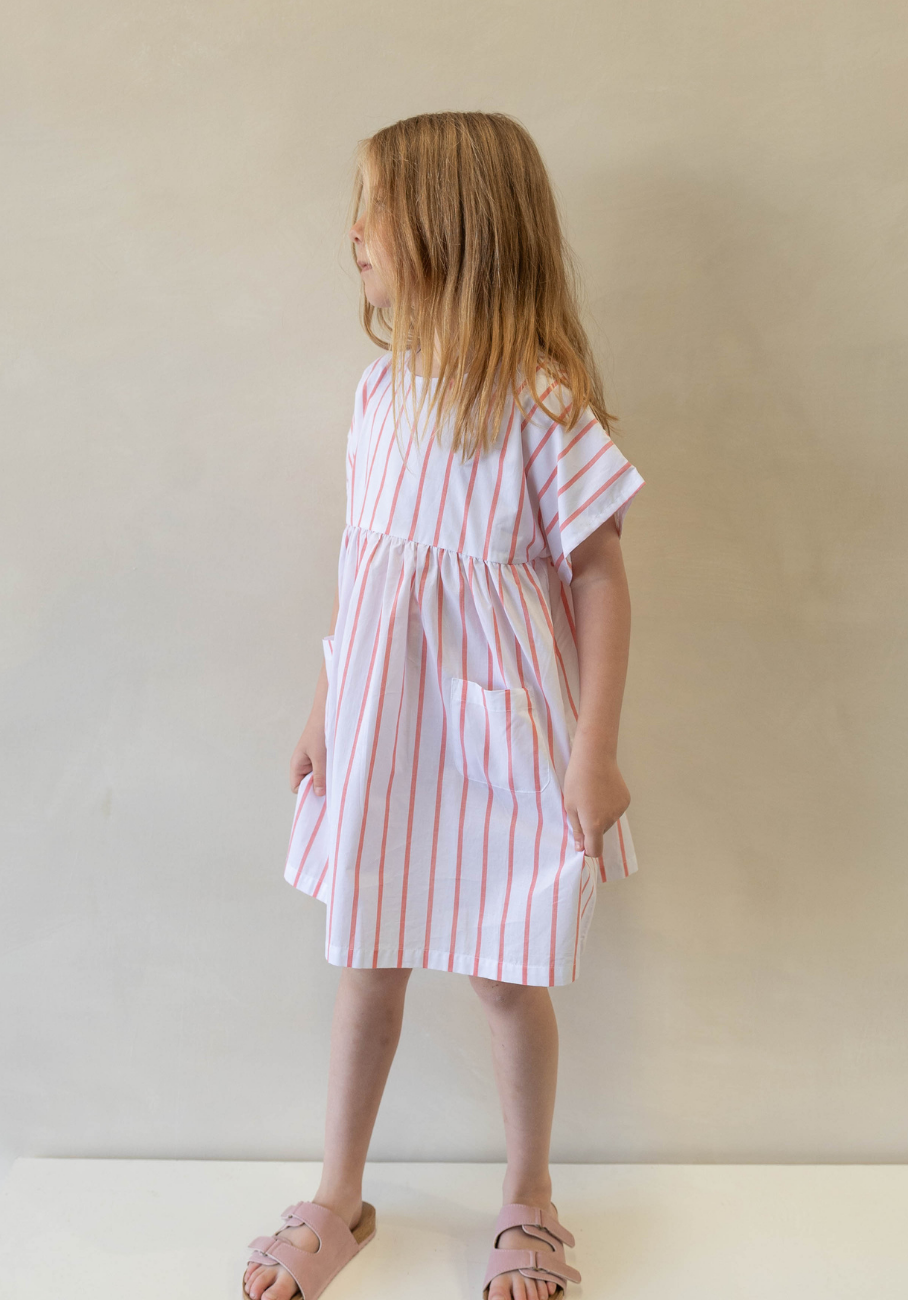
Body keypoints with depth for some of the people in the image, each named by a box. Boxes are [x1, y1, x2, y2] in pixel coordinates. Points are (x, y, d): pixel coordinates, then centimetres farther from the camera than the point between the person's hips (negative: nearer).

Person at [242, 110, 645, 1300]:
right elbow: (362, 565, 10)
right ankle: (340, 1198, 34)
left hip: (495, 727, -5)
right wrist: (326, 706, 13)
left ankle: (529, 1199, 33)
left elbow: (600, 576, -13)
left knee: (506, 972, 8)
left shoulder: (540, 403, -15)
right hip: (382, 723, 5)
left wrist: (596, 750, -15)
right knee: (367, 961, 15)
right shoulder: (383, 392, 3)